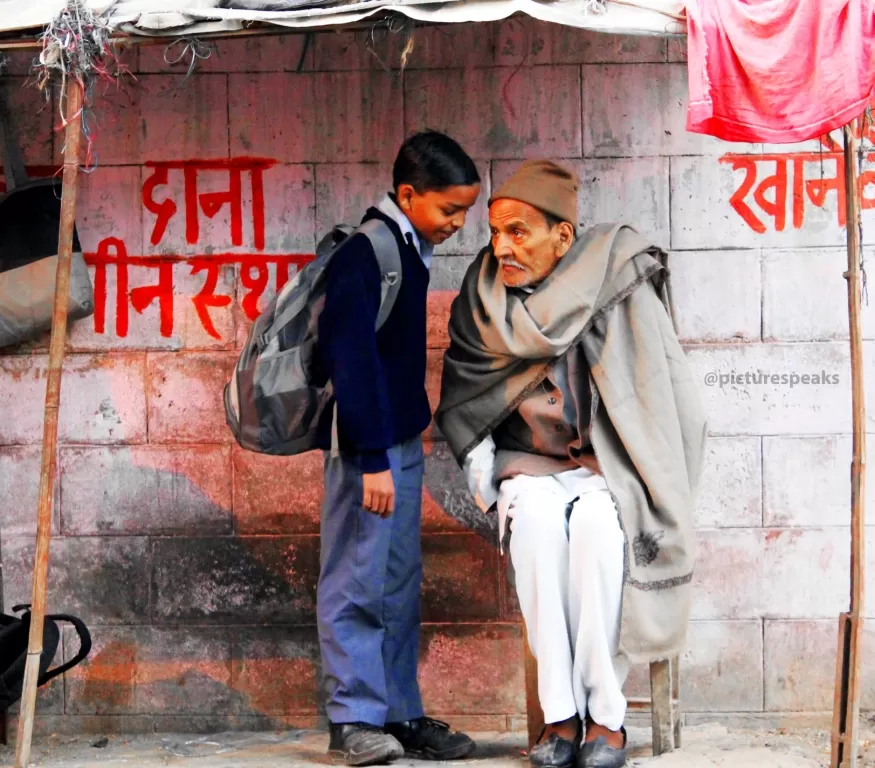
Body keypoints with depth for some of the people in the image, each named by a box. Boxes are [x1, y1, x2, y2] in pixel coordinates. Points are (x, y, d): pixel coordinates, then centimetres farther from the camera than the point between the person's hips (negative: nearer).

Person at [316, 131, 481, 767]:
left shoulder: (409, 249, 13)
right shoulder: (366, 252, -17)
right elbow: (354, 359, -22)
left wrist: (405, 444, 18)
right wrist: (372, 459, -23)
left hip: (401, 439, 10)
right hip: (366, 445, -10)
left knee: (400, 583, 12)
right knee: (358, 581, -3)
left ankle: (400, 714, 18)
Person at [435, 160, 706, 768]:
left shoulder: (623, 293, -9)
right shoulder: (483, 298, 1)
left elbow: (669, 399, -6)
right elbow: (459, 402, 14)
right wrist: (481, 463, -2)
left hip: (607, 464, -2)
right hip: (530, 465, 2)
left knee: (594, 523, -36)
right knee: (536, 518, -34)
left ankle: (606, 714, -29)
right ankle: (561, 713, -32)